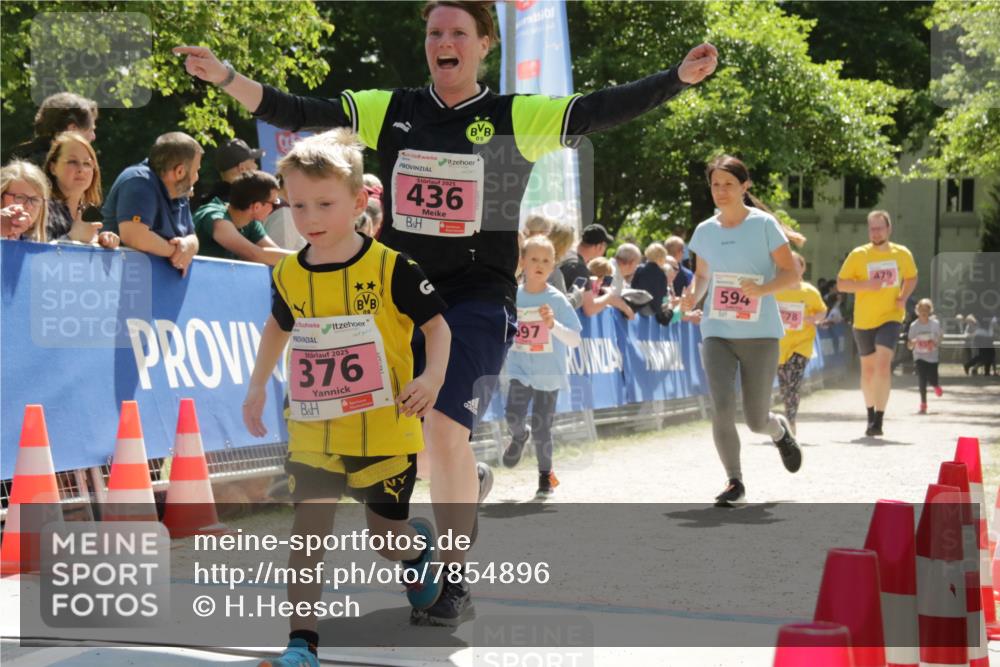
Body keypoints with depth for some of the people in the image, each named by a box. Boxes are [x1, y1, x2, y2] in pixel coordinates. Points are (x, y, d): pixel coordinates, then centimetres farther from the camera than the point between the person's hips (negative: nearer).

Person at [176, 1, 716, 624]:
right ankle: (467, 480, 43)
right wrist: (225, 77, -7)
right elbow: (302, 113, 3)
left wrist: (679, 77, -23)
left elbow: (599, 111, -10)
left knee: (444, 426, -17)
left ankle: (455, 584, -1)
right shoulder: (390, 111, 8)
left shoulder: (518, 118, 0)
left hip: (478, 297, -4)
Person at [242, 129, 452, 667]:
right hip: (311, 434, 2)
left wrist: (433, 376, -22)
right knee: (307, 534, -8)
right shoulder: (288, 275, 0)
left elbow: (437, 324, -5)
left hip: (384, 434, -2)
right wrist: (257, 386, 17)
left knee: (388, 539, 12)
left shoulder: (391, 269, -13)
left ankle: (421, 544, 48)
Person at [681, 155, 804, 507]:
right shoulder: (705, 231, 6)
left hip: (760, 333, -2)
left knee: (756, 419, 2)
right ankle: (735, 483, 0)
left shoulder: (764, 224, -6)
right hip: (717, 333, 2)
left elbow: (791, 274, -5)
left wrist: (762, 289, -24)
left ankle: (781, 431, 40)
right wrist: (693, 296, -2)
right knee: (722, 408, -15)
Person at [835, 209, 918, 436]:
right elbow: (841, 284, -5)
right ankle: (871, 415, 35)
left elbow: (911, 278, 17)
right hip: (863, 320, 1)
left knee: (883, 364, -19)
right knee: (868, 368, 13)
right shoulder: (858, 255, -5)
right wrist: (865, 284, -21)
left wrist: (903, 297, -2)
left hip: (890, 317, -1)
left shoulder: (902, 254, 0)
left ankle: (878, 421, -19)